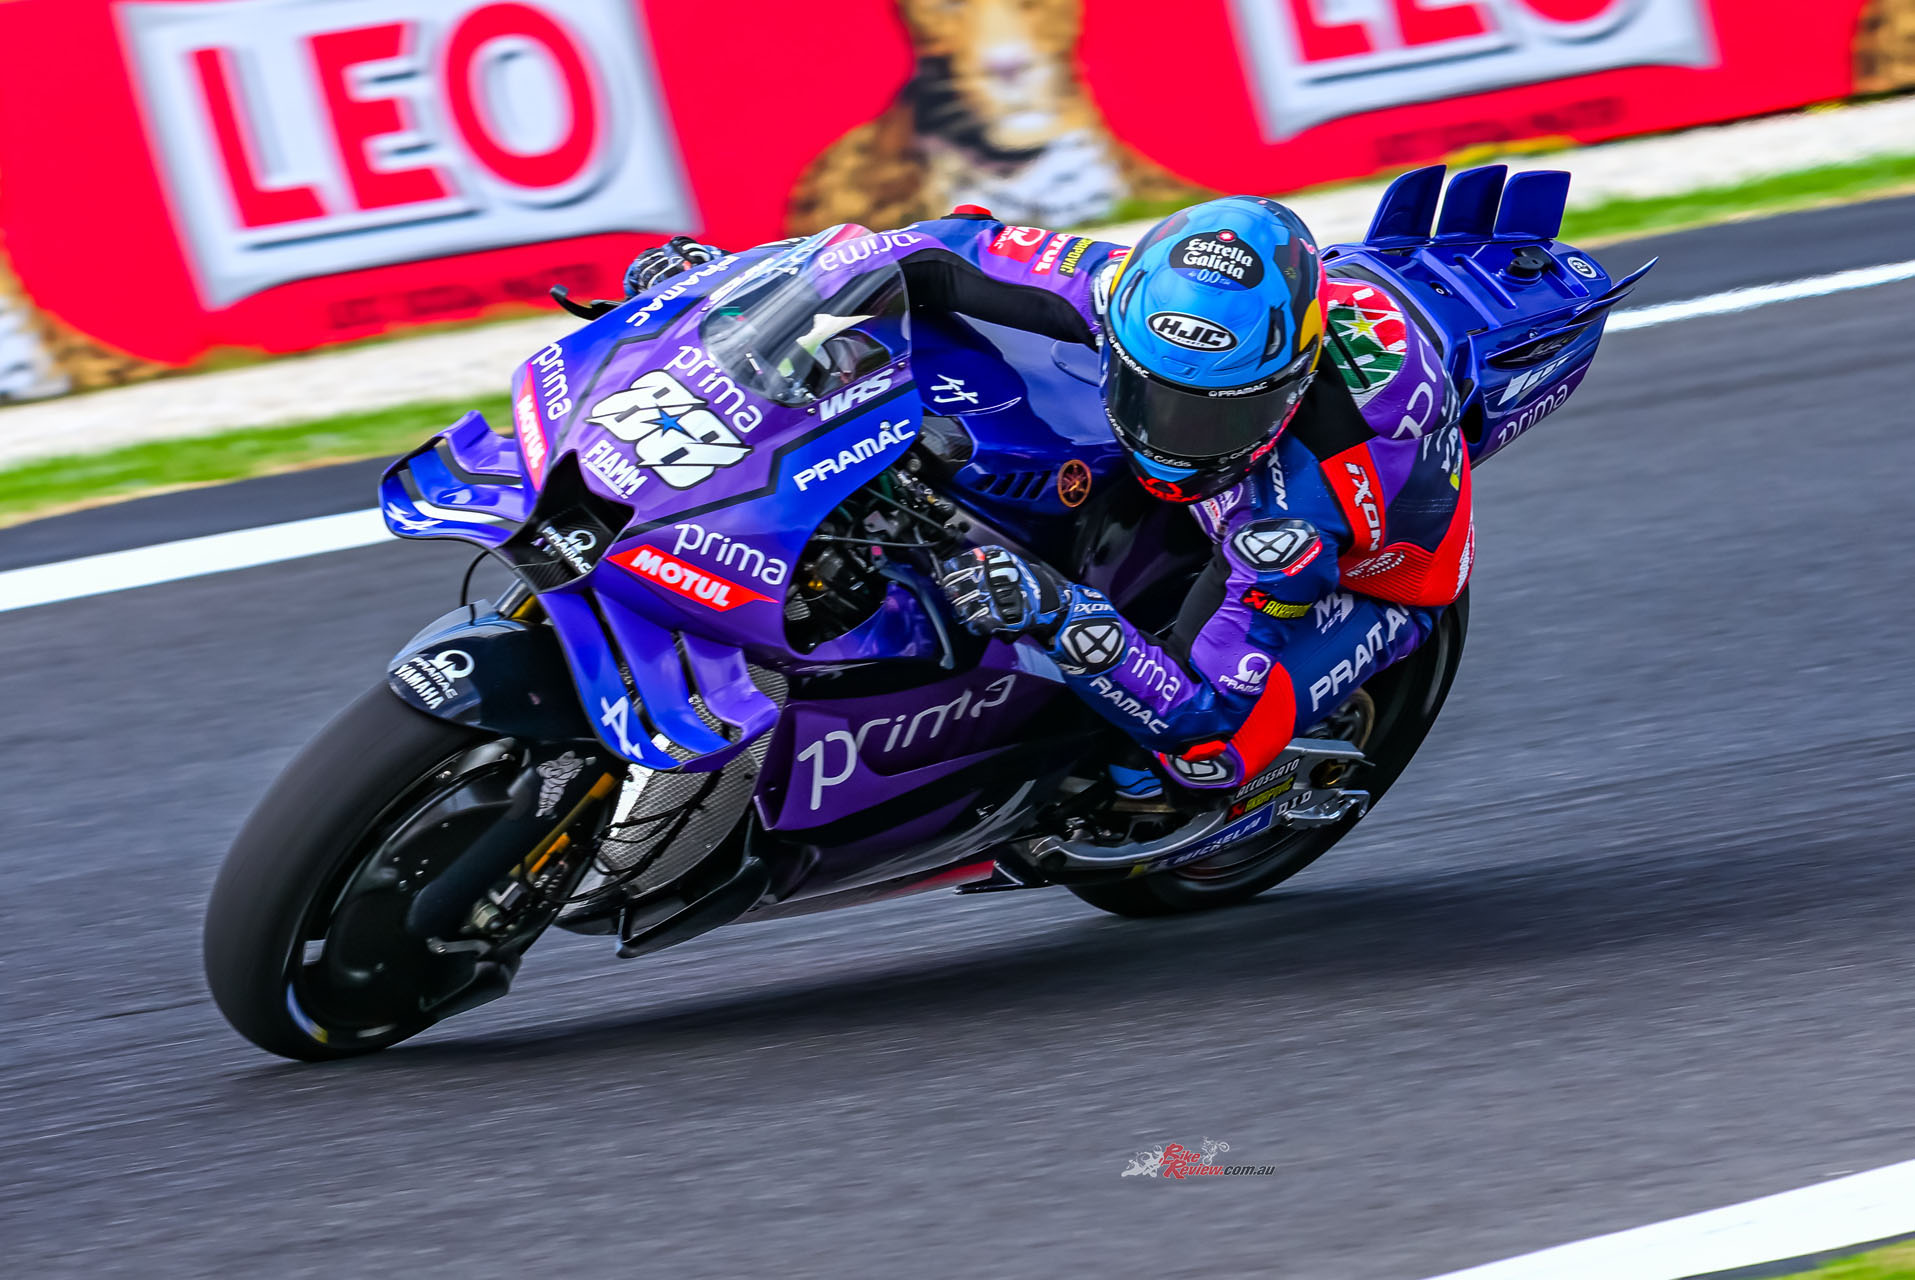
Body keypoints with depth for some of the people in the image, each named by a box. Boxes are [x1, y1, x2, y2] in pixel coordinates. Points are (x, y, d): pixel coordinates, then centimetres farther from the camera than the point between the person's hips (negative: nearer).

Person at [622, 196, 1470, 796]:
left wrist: (1058, 618, -61)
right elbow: (969, 253, -19)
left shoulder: (1302, 498, -47)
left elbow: (1204, 712, -44)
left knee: (1202, 747, -26)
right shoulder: (1137, 291, -34)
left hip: (1368, 561, -6)